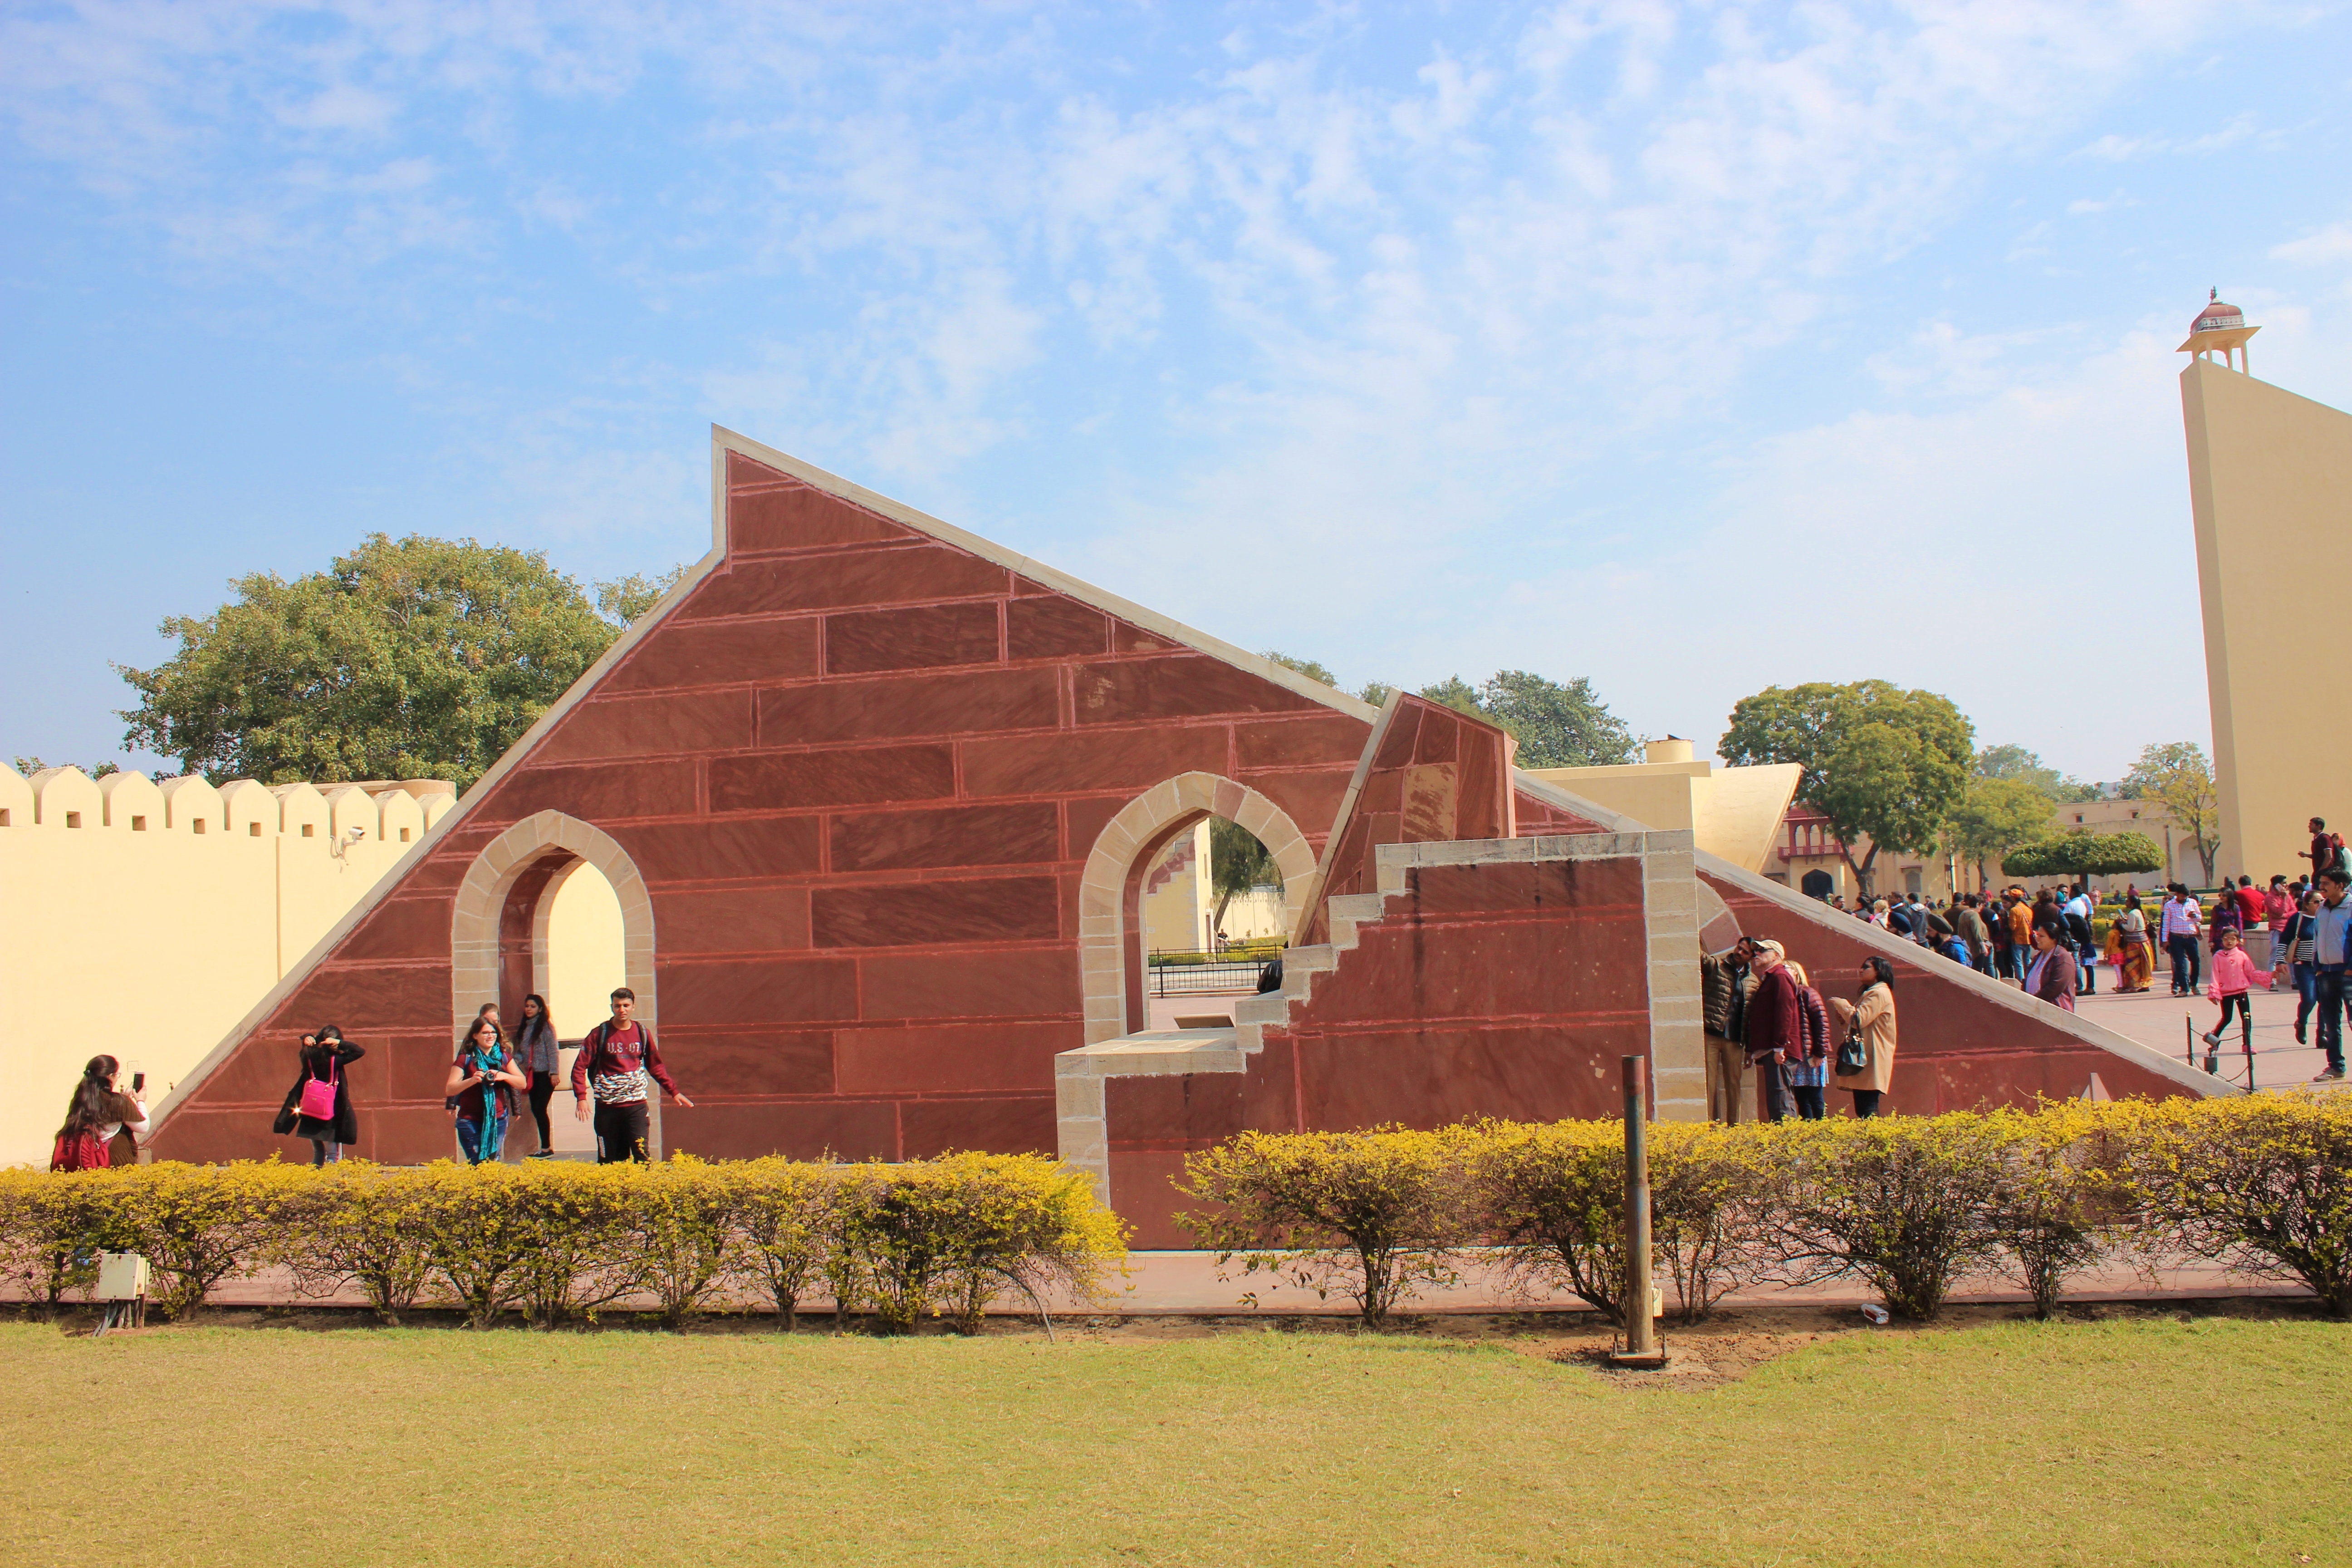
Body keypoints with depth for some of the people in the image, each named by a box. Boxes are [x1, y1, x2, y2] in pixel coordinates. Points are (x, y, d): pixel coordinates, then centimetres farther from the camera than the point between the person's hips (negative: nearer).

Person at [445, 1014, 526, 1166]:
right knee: (477, 1164, -8)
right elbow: (449, 1089, -8)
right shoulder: (466, 1059, -3)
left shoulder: (504, 1057, 7)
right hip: (471, 1122, -3)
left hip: (498, 1120, 3)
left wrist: (504, 1076, -15)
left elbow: (523, 1083, 3)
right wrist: (472, 1080, -24)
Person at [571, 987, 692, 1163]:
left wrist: (673, 1091, 11)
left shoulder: (643, 1033, 6)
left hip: (637, 1105, 1)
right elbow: (579, 1067, -4)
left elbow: (656, 1066, 17)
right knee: (609, 1160, 6)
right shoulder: (600, 1034, -2)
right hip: (607, 1107, -1)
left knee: (642, 1155, -8)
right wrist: (581, 1098, -17)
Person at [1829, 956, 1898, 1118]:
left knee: (1868, 1111, -15)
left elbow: (1858, 1020, -19)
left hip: (1871, 1061, -10)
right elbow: (1856, 1023, 24)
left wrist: (1841, 1004, -4)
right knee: (1862, 1110, 5)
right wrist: (1843, 1015, 4)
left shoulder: (1879, 993, -9)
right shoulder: (1871, 993, 25)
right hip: (1863, 1058, 10)